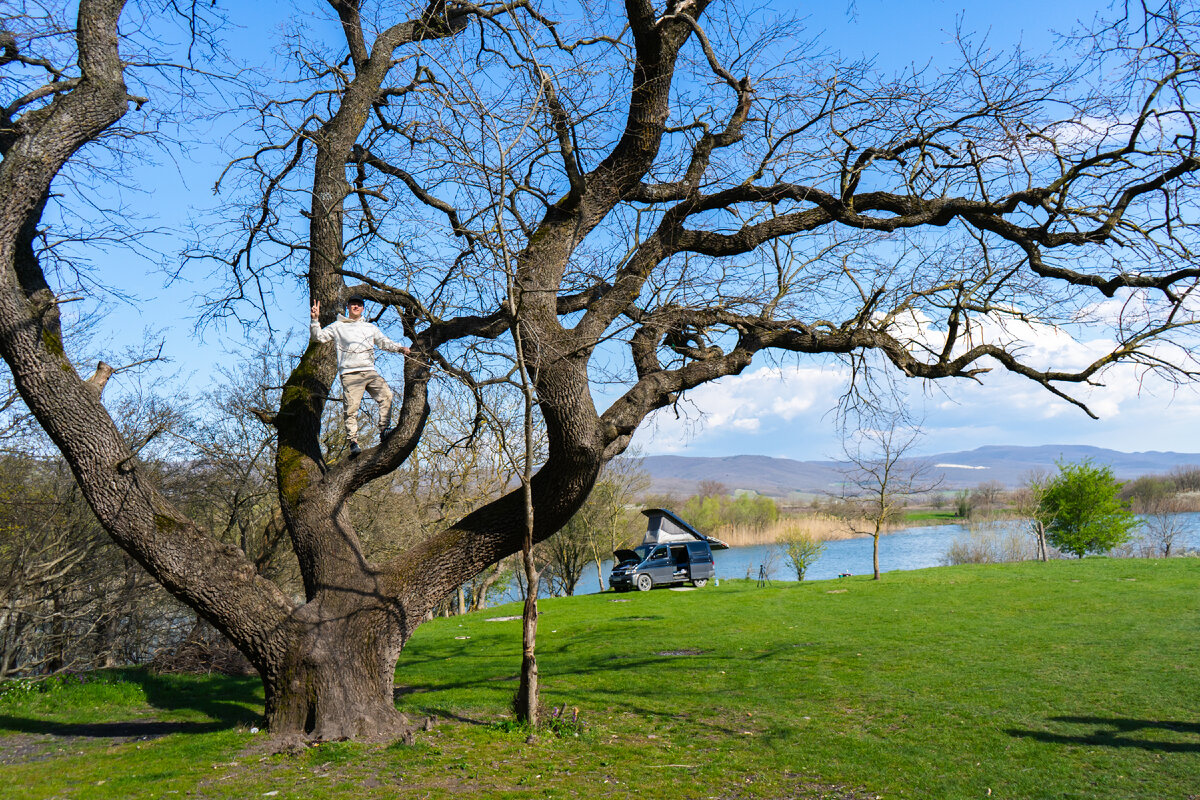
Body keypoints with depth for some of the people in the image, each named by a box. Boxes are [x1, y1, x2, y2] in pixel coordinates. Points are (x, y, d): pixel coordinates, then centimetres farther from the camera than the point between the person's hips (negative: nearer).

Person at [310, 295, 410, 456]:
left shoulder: (370, 328, 26)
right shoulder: (337, 327, 16)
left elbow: (384, 342, 21)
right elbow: (318, 337, 12)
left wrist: (399, 348, 2)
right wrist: (315, 319, -4)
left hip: (370, 371, 3)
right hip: (350, 374, -3)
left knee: (386, 395, -19)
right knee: (351, 408, -11)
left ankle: (383, 429, -12)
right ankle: (353, 441, -7)